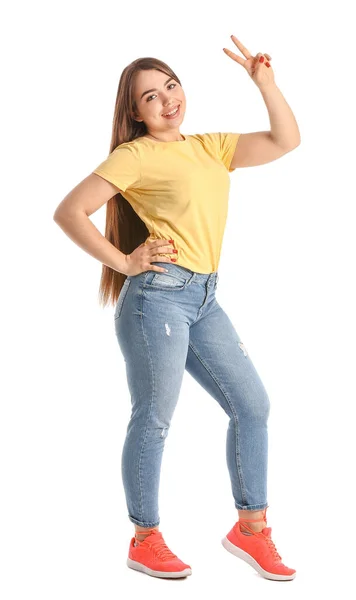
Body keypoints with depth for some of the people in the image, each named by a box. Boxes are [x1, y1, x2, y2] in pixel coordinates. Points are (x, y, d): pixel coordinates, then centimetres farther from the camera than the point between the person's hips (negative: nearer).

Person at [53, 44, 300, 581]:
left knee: (253, 404, 7)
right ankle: (145, 541, 16)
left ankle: (251, 528, 19)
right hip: (158, 295, -7)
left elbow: (284, 140, 14)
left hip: (204, 300, 7)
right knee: (153, 420, 0)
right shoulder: (137, 155, -4)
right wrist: (122, 261, -8)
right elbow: (68, 212, -8)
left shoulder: (210, 147, 16)